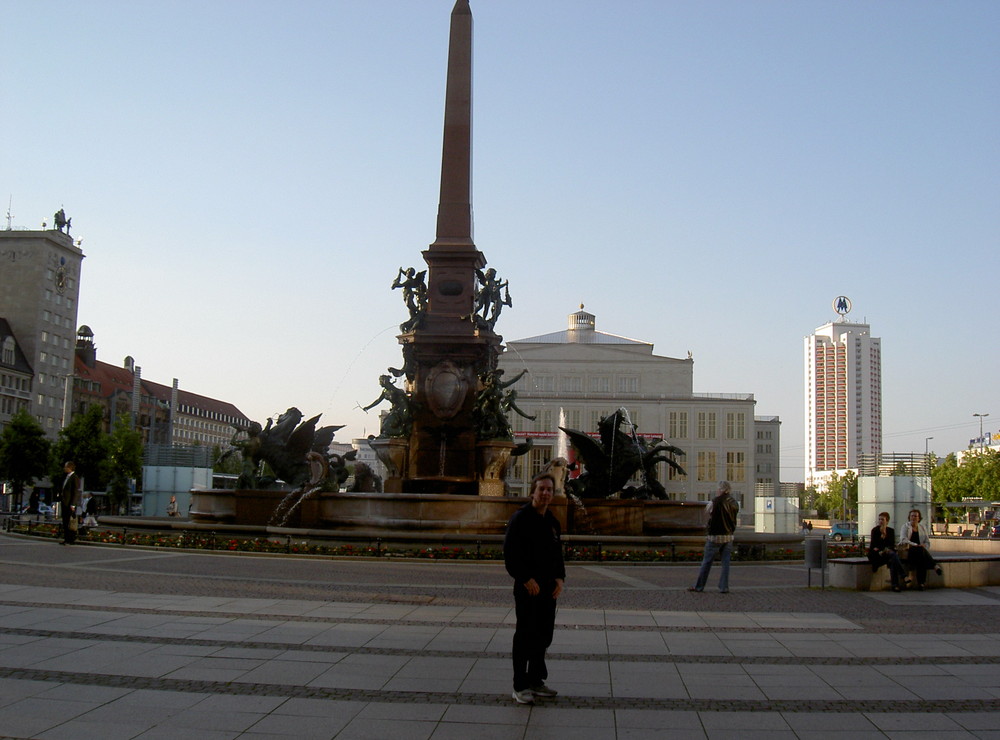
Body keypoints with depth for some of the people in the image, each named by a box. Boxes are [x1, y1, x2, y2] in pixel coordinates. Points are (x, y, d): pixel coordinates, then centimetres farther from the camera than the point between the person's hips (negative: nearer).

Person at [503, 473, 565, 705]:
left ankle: (536, 681, 26)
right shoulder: (520, 518, -10)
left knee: (543, 636, 13)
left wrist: (559, 578, 5)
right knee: (524, 636, -2)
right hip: (527, 588, -7)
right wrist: (526, 579, -19)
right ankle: (520, 686, 6)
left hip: (548, 589, 7)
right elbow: (510, 553, -15)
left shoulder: (552, 522, 13)